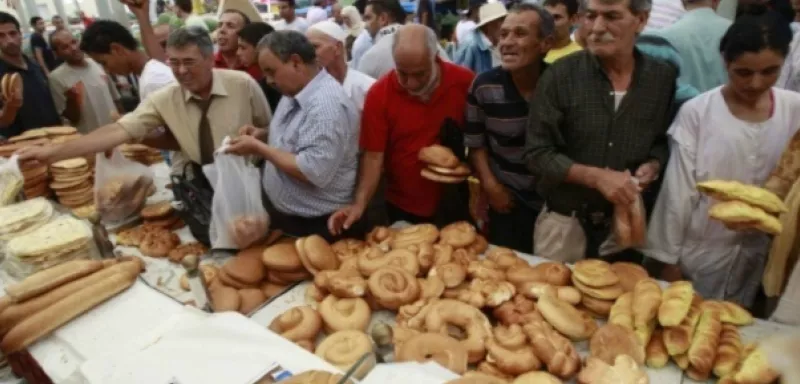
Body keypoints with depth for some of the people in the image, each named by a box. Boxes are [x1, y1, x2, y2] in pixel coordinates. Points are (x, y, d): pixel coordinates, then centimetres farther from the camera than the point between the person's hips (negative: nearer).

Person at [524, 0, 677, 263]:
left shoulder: (663, 77, -3)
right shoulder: (561, 75, -12)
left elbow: (665, 141, 12)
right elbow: (537, 154, -13)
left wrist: (653, 166, -10)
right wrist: (596, 177, -22)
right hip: (565, 222, -2)